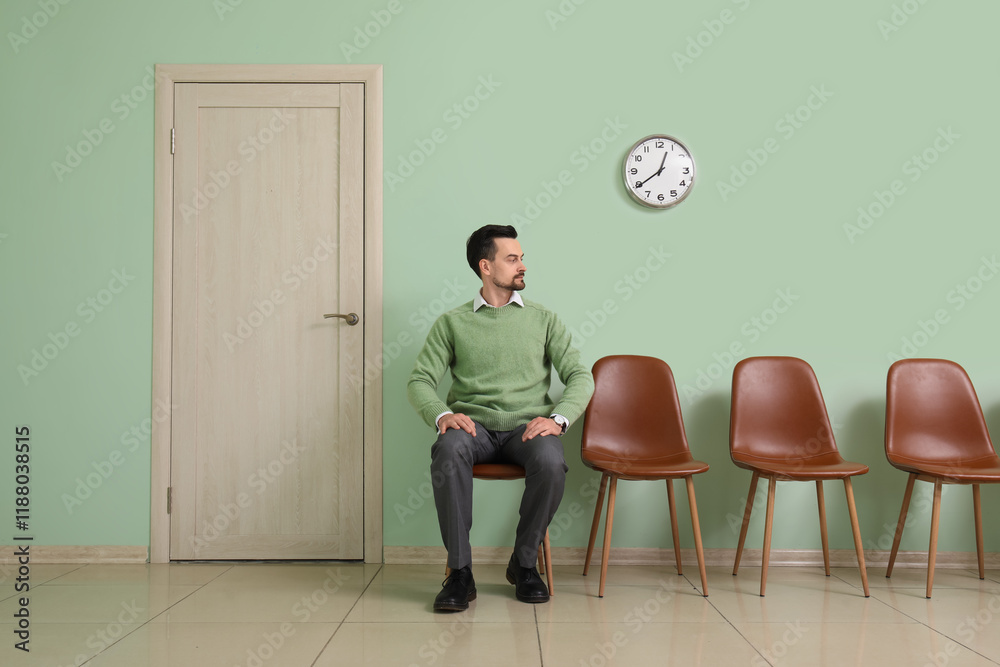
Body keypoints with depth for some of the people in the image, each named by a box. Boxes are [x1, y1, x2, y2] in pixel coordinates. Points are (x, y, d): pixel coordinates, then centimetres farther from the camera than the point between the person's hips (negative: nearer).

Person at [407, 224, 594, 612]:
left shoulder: (543, 320, 14)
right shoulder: (452, 323, 12)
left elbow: (580, 376, 7)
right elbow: (420, 380, 4)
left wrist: (559, 419, -13)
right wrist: (441, 415, -18)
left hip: (527, 427, 1)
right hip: (473, 425, 0)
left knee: (551, 461, -33)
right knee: (448, 450, -35)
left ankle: (524, 564, -8)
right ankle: (460, 572, -23)